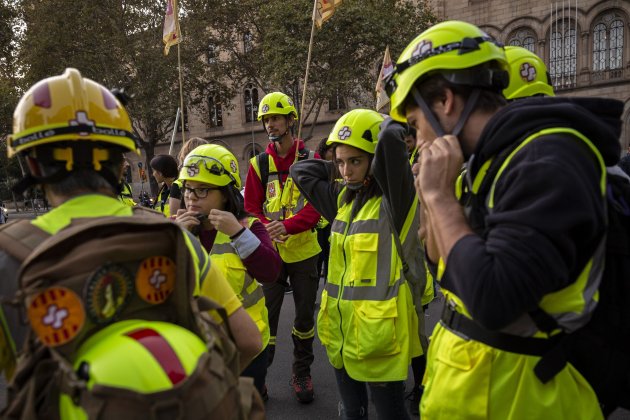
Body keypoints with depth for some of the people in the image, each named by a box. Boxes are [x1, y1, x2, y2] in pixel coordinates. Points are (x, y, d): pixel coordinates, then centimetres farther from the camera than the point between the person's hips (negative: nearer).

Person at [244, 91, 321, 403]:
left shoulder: (310, 160, -2)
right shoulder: (259, 164, 3)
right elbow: (251, 207, 2)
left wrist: (287, 225, -26)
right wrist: (267, 228, -19)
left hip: (304, 250, 0)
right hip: (270, 250, 1)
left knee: (305, 315, 11)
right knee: (266, 313, 3)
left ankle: (301, 372, 30)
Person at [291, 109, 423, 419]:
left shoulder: (395, 199, -14)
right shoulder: (343, 198, 8)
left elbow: (392, 136, -29)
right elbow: (300, 171, 18)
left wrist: (389, 126, -8)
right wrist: (336, 169, 9)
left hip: (379, 334, -7)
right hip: (341, 329, 7)